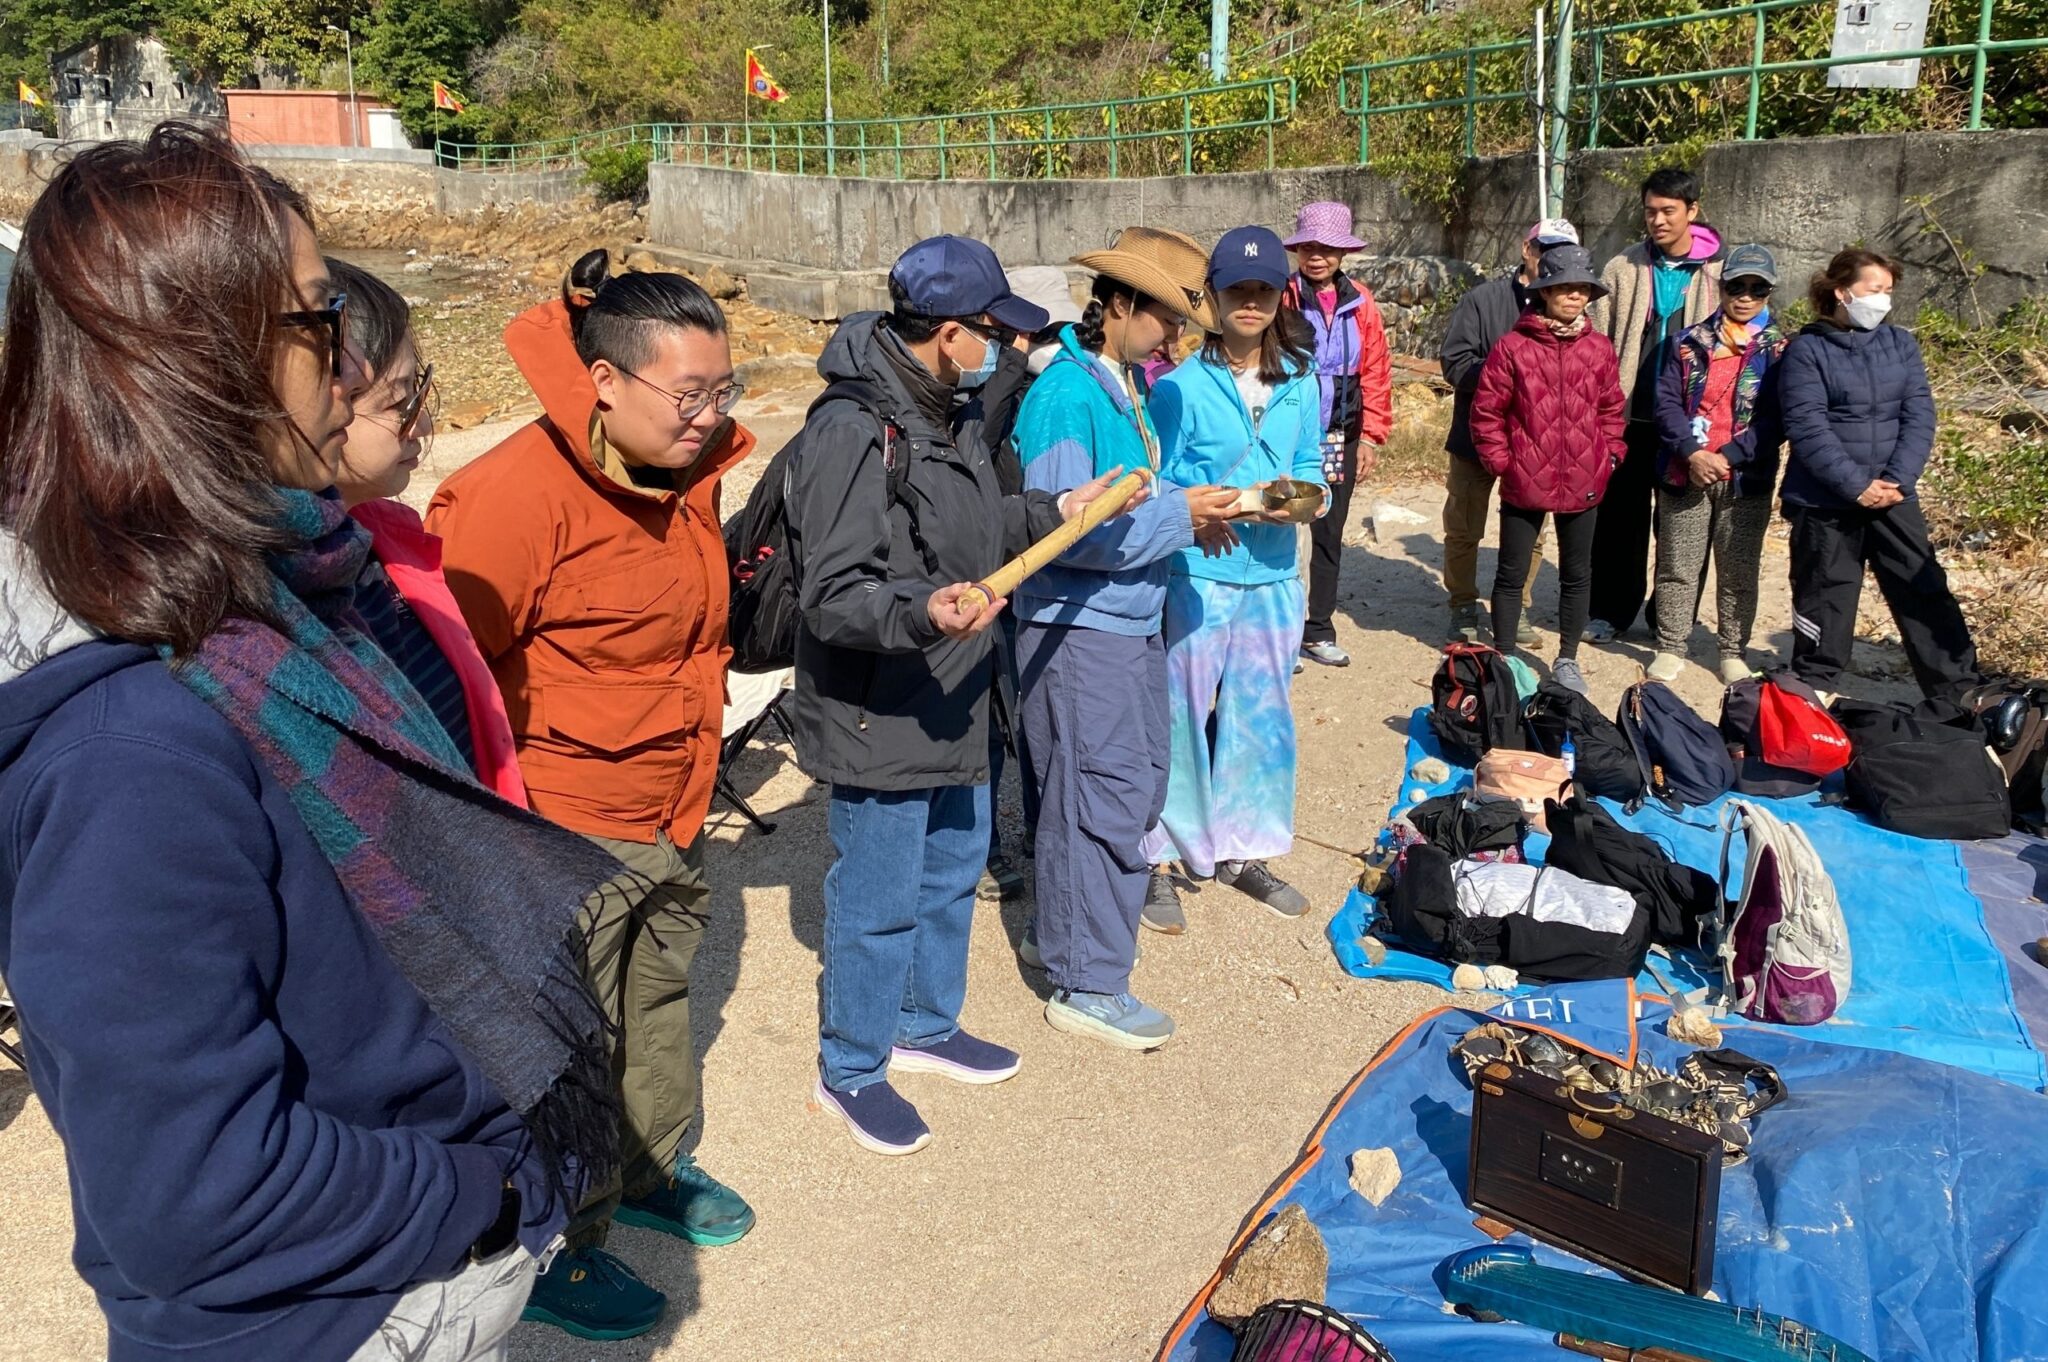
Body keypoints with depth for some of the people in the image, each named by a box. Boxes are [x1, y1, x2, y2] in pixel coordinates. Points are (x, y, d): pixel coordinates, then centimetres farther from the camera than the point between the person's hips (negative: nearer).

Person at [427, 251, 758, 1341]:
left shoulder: (687, 469, 2)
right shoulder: (520, 491, -25)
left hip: (670, 821, 8)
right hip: (565, 840, -8)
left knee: (658, 1005, 26)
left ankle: (649, 1171, 49)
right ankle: (554, 1257, 30)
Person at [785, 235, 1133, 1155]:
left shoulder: (942, 414, 8)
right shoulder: (851, 433, -23)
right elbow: (831, 595, -26)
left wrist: (1054, 513, 12)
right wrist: (921, 613, -41)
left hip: (953, 710, 10)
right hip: (877, 722, -10)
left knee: (952, 873, 23)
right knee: (877, 901, 5)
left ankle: (925, 1027, 45)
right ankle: (851, 1070, 27)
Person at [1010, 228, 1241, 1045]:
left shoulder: (1132, 385, 10)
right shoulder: (1066, 396, -18)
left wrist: (1190, 513, 1)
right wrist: (1178, 516, -18)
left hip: (1134, 619, 10)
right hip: (1079, 629, -10)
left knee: (1139, 787, 18)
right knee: (1102, 800, -2)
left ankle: (1060, 936, 34)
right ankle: (1087, 984, 12)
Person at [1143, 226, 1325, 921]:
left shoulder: (1299, 382, 6)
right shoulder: (1181, 385, -7)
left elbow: (1310, 467, 12)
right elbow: (1154, 484, -7)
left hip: (1274, 573, 5)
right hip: (1199, 574, -5)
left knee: (1263, 712, 13)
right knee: (1184, 710, 1)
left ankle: (1242, 850, 29)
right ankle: (1163, 853, 16)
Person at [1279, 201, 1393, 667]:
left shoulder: (1360, 304, 6)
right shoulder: (1281, 298, -7)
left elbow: (1376, 373, 8)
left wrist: (1371, 435, 4)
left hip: (1340, 440, 4)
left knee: (1329, 535, 12)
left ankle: (1318, 631, 23)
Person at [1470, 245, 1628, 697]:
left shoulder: (1599, 349, 2)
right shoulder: (1513, 347, -8)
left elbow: (1612, 409, 12)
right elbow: (1486, 411, -5)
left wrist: (1609, 456, 4)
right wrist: (1501, 461, -7)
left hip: (1583, 486, 3)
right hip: (1524, 485, -3)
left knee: (1577, 575, 13)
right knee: (1512, 574, 7)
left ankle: (1567, 661, 28)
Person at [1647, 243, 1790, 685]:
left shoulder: (1780, 350, 3)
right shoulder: (1689, 342, 6)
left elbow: (1775, 420, -5)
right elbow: (1666, 402, -1)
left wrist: (1726, 456, -16)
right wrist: (1692, 453, -15)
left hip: (1747, 480, -1)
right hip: (1684, 475, 1)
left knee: (1739, 572, 8)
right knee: (1677, 567, 7)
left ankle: (1734, 651, 20)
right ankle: (1670, 646, 18)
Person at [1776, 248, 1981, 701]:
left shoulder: (1900, 344, 9)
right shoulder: (1806, 350, -5)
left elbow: (1919, 417, 2)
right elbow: (1808, 429, -13)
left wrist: (1897, 480, -13)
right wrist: (1857, 486, -18)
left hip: (1894, 495, 4)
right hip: (1824, 502, -3)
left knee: (1925, 592, 4)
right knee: (1824, 600, 7)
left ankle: (1960, 691, 12)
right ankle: (1812, 692, 22)